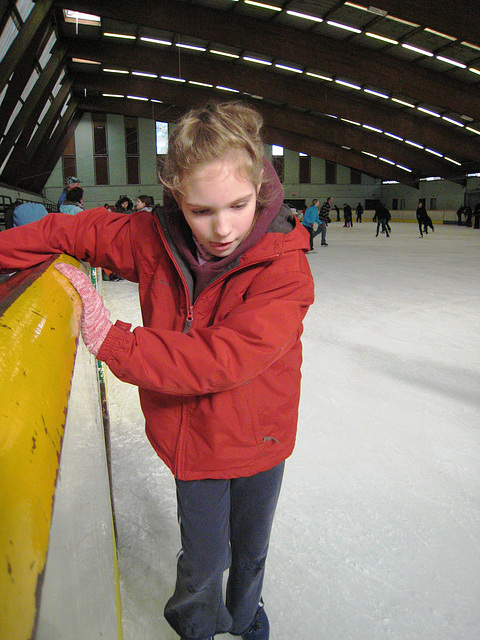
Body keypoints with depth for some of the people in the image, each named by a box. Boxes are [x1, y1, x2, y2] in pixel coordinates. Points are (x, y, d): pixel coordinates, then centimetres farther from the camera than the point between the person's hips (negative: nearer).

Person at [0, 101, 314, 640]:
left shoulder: (285, 271, -26)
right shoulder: (154, 240, -14)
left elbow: (221, 359, -34)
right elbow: (80, 231, 2)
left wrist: (110, 339, -31)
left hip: (259, 439, 0)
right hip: (191, 437, 1)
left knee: (250, 549, 24)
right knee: (204, 559, 15)